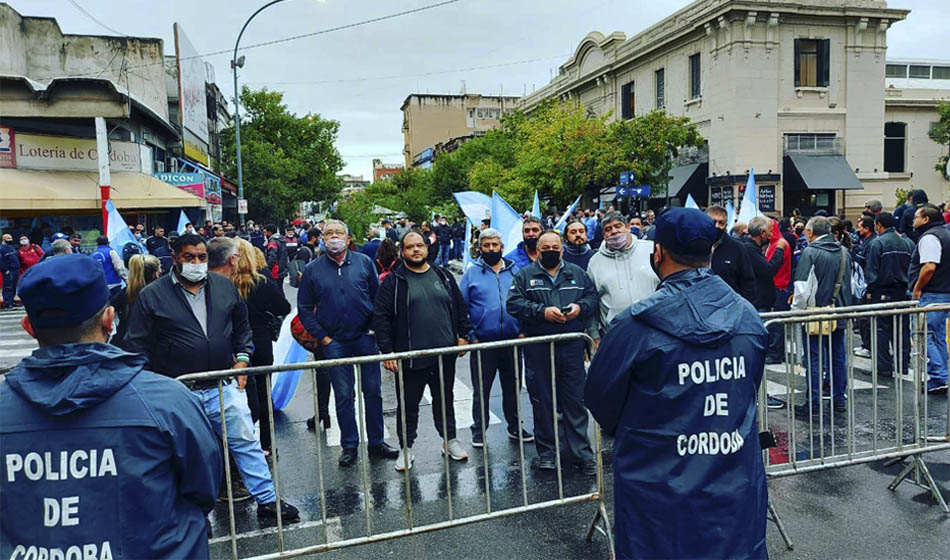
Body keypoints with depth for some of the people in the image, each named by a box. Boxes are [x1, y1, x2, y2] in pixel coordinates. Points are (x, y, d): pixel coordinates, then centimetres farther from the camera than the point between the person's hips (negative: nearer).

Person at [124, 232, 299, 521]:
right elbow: (137, 346, 0)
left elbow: (242, 327, 19)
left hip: (224, 387, 2)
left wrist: (242, 358, 6)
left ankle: (267, 500, 19)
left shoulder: (225, 286, 6)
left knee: (246, 442, 8)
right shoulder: (151, 296, -4)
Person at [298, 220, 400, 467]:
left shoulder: (364, 262, 3)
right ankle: (349, 446, 19)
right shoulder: (313, 270, 3)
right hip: (334, 343, 0)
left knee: (373, 391, 7)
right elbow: (304, 309, 5)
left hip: (366, 339, 1)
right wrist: (322, 337, -2)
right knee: (343, 395, 6)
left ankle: (376, 442, 21)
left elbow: (378, 297, 6)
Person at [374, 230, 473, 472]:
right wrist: (387, 351, -10)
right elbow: (381, 318, -5)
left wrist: (463, 335, 8)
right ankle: (406, 448, 23)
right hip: (410, 357, -3)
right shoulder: (393, 281, -3)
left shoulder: (443, 276, 8)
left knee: (445, 399, 17)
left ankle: (450, 440, 33)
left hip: (445, 353, 3)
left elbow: (460, 307, 15)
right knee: (408, 405, 8)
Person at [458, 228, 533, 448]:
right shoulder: (472, 273, 1)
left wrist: (523, 331, -2)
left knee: (512, 386, 13)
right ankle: (479, 430, 19)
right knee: (481, 390, 6)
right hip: (482, 343, -2)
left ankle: (514, 426, 28)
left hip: (512, 341, 2)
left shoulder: (514, 271, 8)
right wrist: (469, 335, -8)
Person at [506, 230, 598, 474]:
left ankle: (582, 453, 15)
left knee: (575, 400, 5)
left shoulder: (577, 273, 13)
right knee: (542, 401, 7)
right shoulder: (525, 275, 5)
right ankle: (546, 452, 20)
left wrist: (580, 307, -10)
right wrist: (542, 311, -17)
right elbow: (514, 303, -5)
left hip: (572, 346, 1)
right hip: (538, 349, -1)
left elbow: (593, 297, 11)